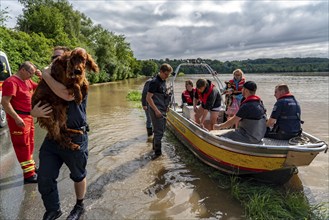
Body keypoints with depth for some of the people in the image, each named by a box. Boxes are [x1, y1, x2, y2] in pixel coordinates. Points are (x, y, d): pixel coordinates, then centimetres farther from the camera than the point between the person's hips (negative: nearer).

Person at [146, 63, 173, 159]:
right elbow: (148, 98, -20)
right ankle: (157, 151, 10)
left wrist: (166, 106, 17)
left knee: (162, 129, 17)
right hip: (156, 111, -9)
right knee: (159, 131, -4)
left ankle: (155, 147, 33)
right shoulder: (155, 82, -16)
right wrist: (156, 110, -21)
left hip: (163, 110, 9)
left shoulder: (163, 81, 12)